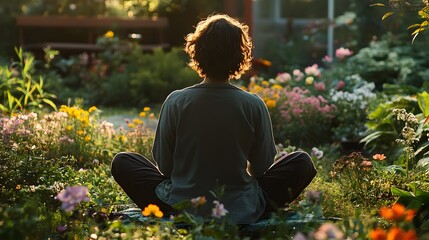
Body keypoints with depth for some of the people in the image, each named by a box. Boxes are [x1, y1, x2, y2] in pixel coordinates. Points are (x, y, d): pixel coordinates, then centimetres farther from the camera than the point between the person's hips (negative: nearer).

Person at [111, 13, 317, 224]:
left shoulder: (176, 102, -14)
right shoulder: (254, 105, -14)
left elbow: (164, 165, -5)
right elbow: (261, 167, -2)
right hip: (242, 213, 1)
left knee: (122, 162, 21)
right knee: (302, 162, 20)